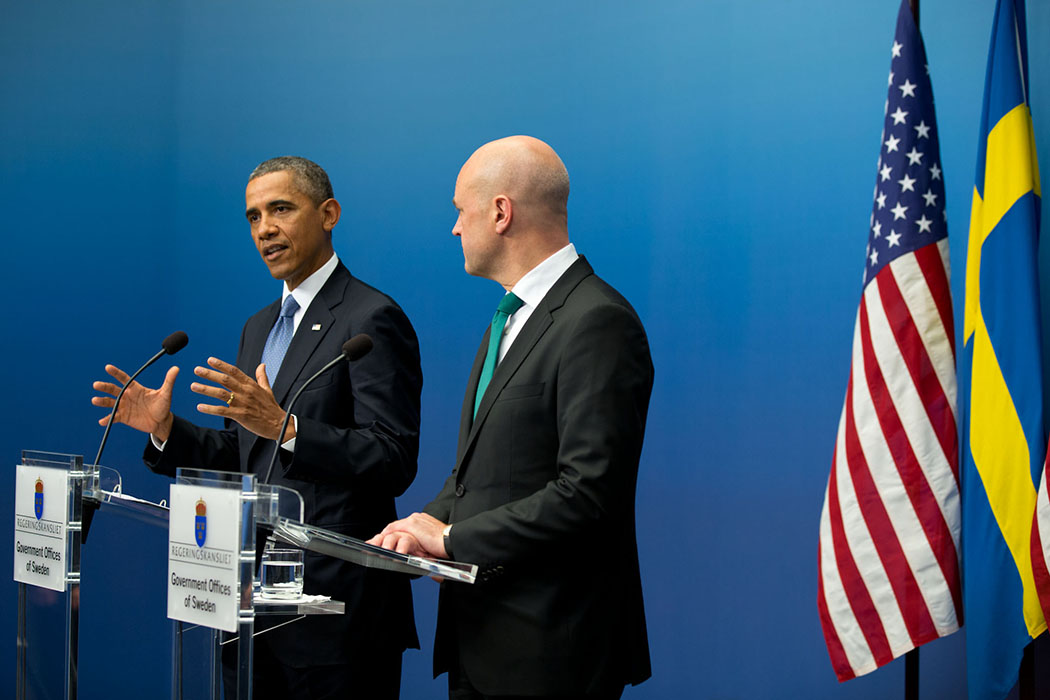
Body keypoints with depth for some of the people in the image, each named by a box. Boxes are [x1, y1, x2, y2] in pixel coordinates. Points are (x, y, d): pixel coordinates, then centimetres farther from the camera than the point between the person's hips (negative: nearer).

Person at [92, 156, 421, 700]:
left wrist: (283, 425, -30)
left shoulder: (372, 319, -11)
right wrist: (166, 429, 4)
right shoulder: (259, 327, 17)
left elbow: (394, 462, -19)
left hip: (336, 604, -8)